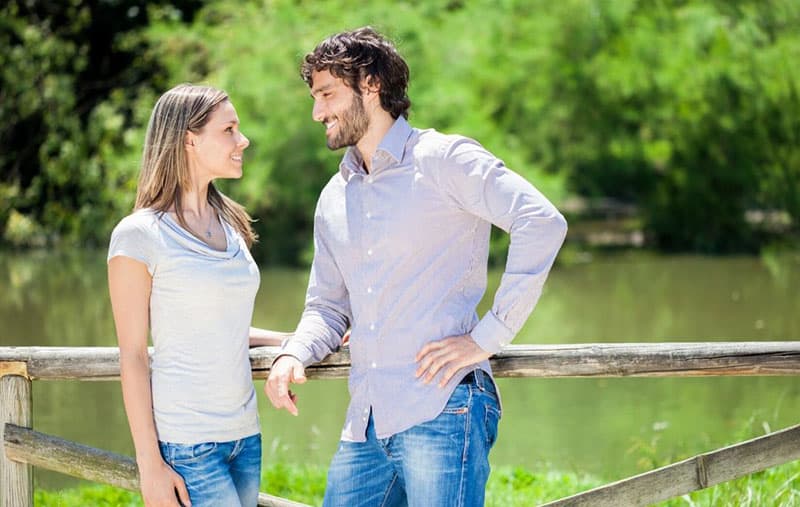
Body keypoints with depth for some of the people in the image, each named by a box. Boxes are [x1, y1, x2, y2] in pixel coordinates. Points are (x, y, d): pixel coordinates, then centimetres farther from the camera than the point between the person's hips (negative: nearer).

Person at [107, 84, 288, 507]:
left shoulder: (230, 225, 13)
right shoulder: (140, 235, -7)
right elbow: (132, 356, -7)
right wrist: (150, 463, -10)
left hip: (244, 437, 6)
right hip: (186, 446, -6)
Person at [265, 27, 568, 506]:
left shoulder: (444, 158, -3)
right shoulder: (334, 199, 20)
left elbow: (543, 223, -15)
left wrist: (488, 336, -17)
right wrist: (293, 355, 1)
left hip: (441, 410, -7)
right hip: (365, 425, 7)